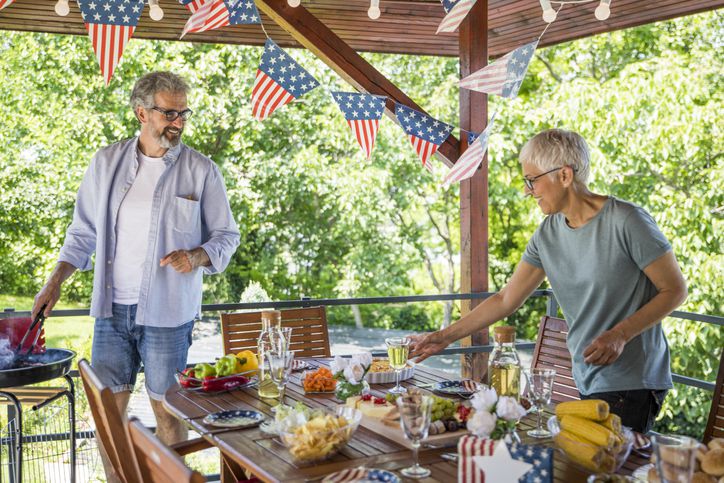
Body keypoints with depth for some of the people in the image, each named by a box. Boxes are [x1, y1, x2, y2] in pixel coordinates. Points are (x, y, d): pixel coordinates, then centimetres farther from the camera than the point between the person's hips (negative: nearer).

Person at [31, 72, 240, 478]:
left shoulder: (202, 171, -2)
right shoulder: (107, 163, 6)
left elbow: (227, 234, 4)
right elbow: (84, 231, 12)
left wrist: (197, 256, -16)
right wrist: (55, 284, 3)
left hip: (168, 311, -2)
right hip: (113, 308, 3)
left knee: (167, 410, 5)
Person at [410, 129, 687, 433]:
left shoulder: (626, 221, -12)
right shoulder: (549, 233, 6)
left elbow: (675, 290, -7)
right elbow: (506, 300, 10)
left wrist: (620, 334, -19)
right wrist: (444, 337, 7)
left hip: (632, 384, -5)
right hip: (587, 383, 6)